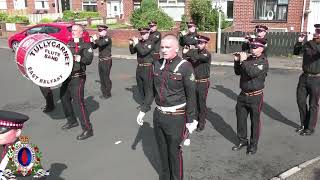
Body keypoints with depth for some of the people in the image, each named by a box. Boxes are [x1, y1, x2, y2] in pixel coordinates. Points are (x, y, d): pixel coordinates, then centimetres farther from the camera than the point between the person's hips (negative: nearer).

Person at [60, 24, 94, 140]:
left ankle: (87, 129, -9)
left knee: (78, 102, -14)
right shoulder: (69, 44, 16)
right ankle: (72, 121, 38)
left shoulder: (85, 45, -5)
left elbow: (88, 60, -20)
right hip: (67, 76, 8)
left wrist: (77, 58, -35)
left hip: (77, 78, -8)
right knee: (64, 98, 18)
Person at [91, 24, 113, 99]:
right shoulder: (100, 38, 11)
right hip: (101, 60, 8)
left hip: (107, 61, -8)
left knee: (106, 77, -3)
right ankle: (104, 92, 24)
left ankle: (108, 94, 8)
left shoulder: (107, 38, -13)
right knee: (102, 78, 12)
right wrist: (92, 41, -4)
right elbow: (94, 47, 13)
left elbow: (101, 43, -30)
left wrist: (95, 39, -13)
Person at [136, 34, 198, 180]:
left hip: (176, 117, -5)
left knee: (174, 151, 10)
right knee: (162, 150, 20)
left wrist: (191, 120, -10)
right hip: (158, 114, 5)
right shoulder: (158, 64, 2)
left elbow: (191, 95, -11)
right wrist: (143, 110, 11)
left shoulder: (185, 66, -14)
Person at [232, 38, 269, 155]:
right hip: (243, 95, 6)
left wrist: (243, 61, -20)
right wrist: (237, 61, -3)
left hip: (255, 97, -6)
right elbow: (238, 72, 12)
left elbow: (252, 73, -26)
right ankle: (242, 140, 31)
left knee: (255, 121, 6)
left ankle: (253, 145, 19)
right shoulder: (248, 58, 7)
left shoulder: (263, 61, -11)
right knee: (240, 119, 14)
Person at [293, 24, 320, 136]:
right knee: (301, 101, 12)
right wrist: (299, 42, -1)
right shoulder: (308, 44, 4)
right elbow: (296, 52, 14)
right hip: (304, 77, 5)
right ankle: (304, 124, 31)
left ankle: (310, 128, 20)